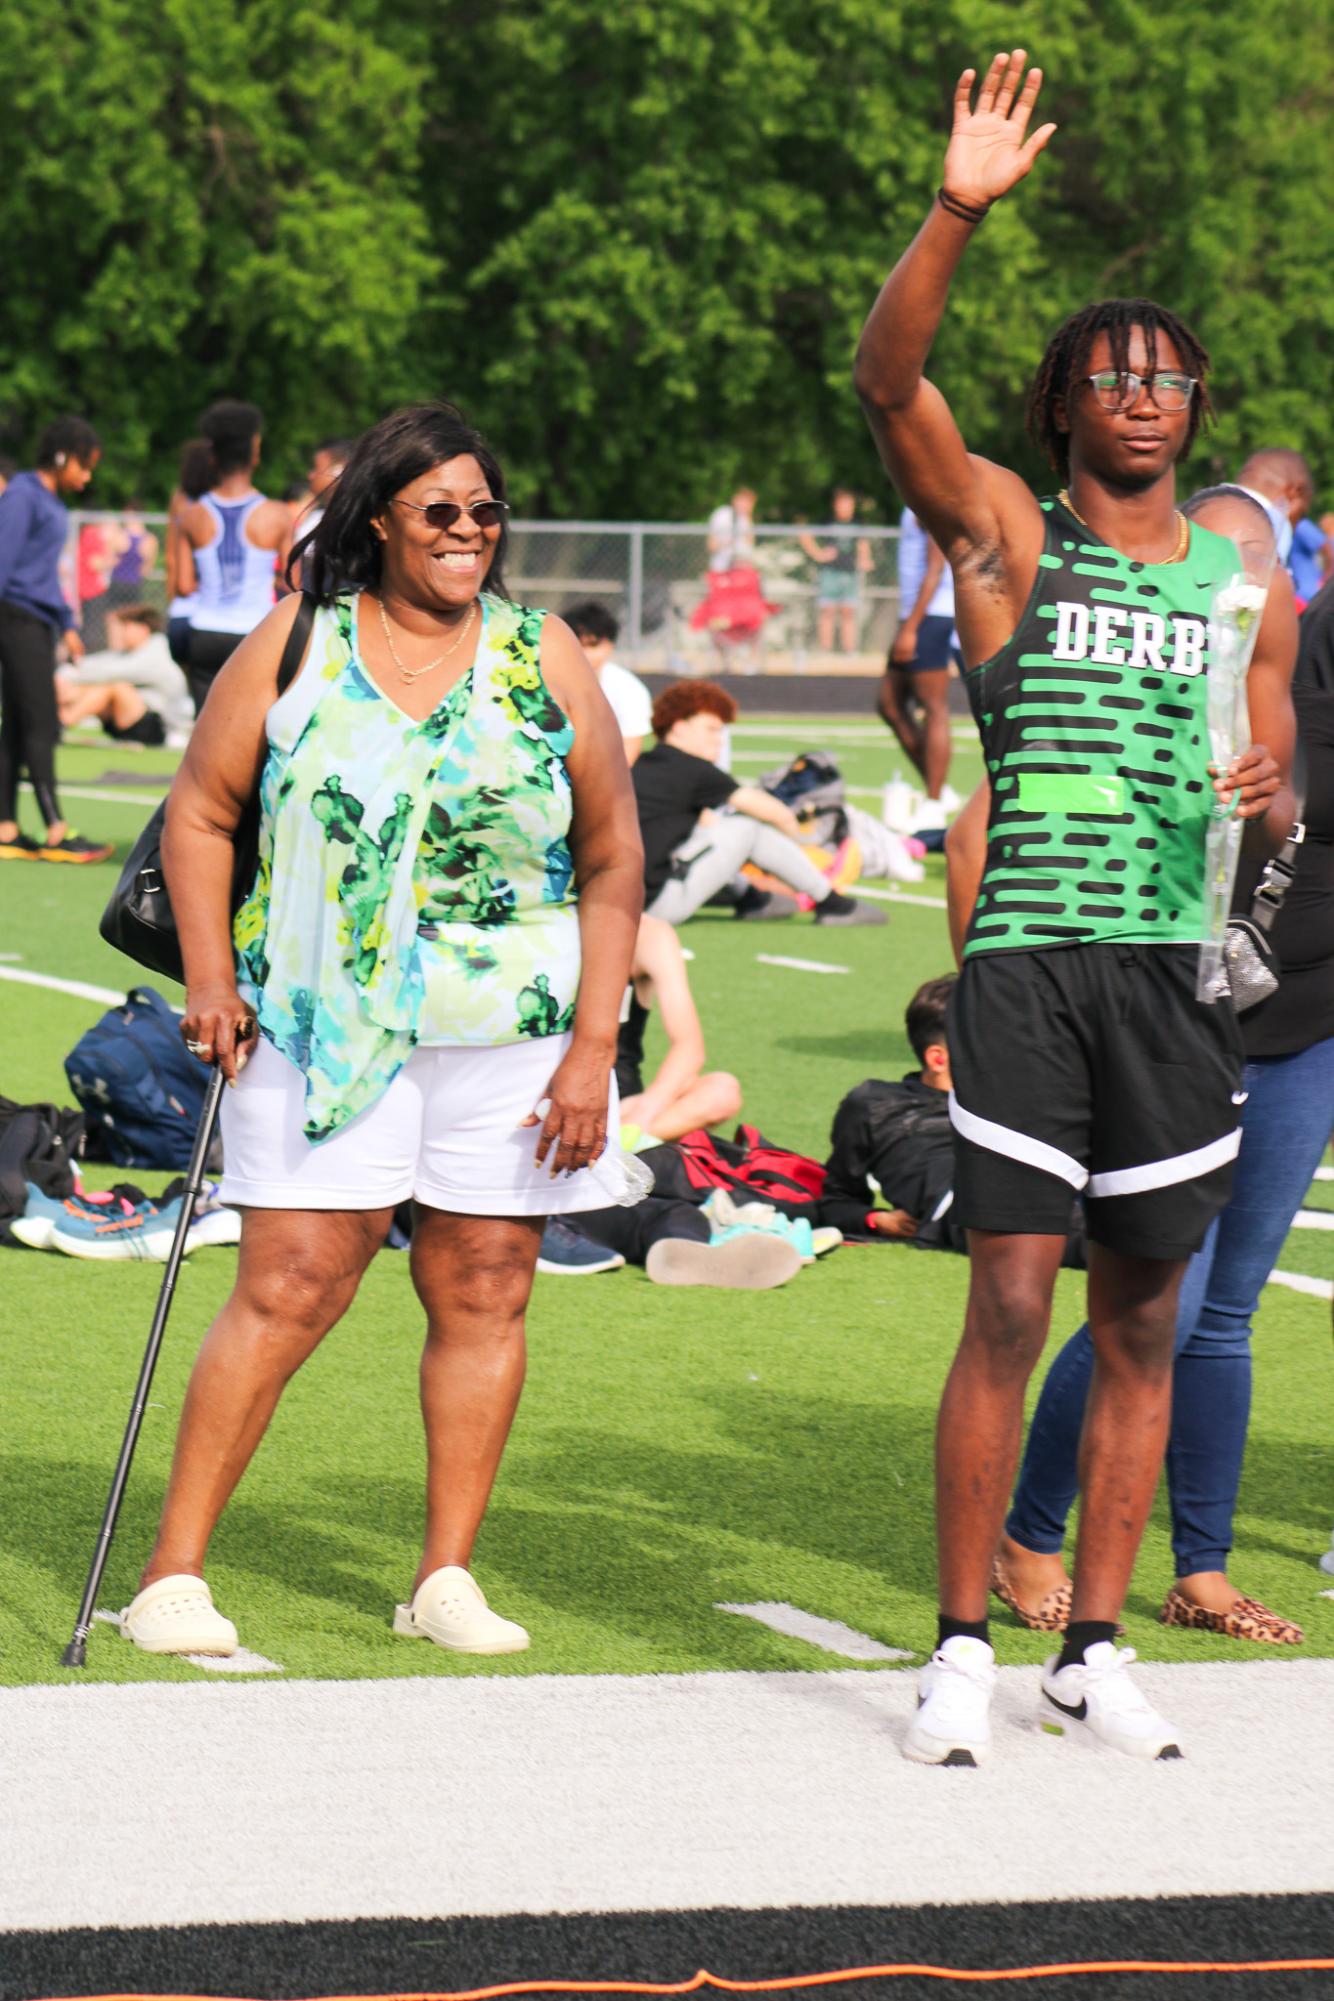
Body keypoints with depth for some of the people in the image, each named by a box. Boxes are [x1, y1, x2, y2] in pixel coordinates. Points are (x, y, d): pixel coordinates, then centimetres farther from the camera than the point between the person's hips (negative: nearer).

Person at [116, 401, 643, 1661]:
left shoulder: (546, 661, 6)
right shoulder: (293, 649, 4)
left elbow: (612, 860, 7)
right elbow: (200, 813, 10)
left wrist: (593, 1048, 0)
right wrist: (211, 978, -3)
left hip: (509, 1036, 2)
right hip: (322, 1025, -2)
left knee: (483, 1295, 4)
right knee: (287, 1288, -7)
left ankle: (446, 1580, 13)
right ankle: (175, 1571, -2)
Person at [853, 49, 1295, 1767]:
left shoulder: (1245, 577, 14)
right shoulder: (1005, 533, 3)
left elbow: (1277, 776, 17)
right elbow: (886, 380, -11)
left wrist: (1267, 799, -8)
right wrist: (960, 211, -23)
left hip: (1180, 969, 4)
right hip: (1030, 962, -4)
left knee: (1143, 1320, 6)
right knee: (1010, 1309, -7)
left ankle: (1092, 1652, 14)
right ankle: (961, 1650, 0)